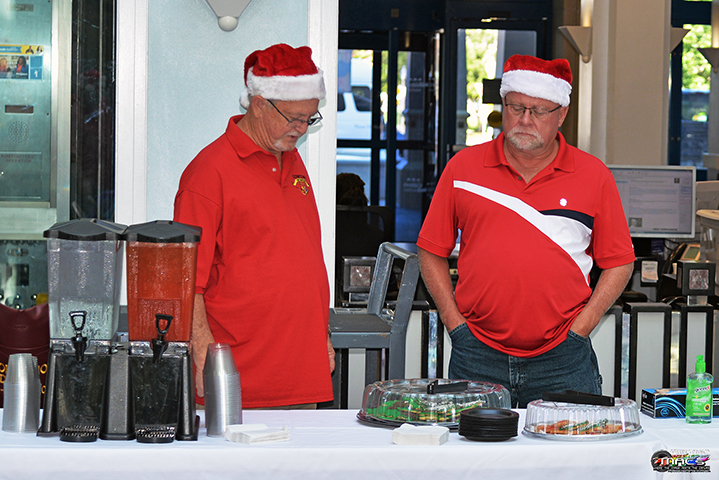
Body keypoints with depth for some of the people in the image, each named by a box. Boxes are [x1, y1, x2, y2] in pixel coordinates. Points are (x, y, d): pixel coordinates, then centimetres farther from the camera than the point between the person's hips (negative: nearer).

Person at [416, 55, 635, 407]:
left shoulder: (593, 176, 4)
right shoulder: (463, 168, 5)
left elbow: (619, 263, 6)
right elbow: (432, 253, 10)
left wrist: (579, 329, -3)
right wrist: (455, 324, 0)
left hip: (563, 362, -1)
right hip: (476, 358, 1)